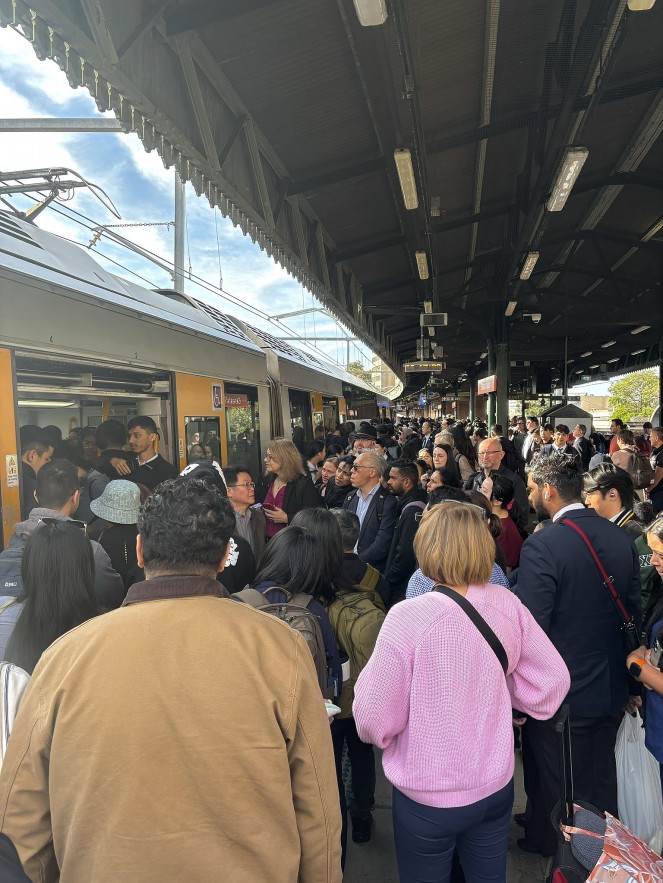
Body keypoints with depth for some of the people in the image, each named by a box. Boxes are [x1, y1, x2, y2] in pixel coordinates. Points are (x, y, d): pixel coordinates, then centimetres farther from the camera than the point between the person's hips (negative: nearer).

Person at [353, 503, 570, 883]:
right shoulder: (507, 605, -12)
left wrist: (368, 679, -1)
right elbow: (553, 682, -1)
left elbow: (377, 720, -20)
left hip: (427, 795, -3)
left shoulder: (408, 616, -26)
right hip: (496, 786, 4)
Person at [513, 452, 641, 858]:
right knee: (600, 782, 26)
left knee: (554, 787, 17)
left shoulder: (542, 546, -26)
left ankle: (548, 847, 40)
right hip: (611, 690, 6)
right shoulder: (621, 538, -5)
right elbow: (634, 614, 4)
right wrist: (628, 682, 16)